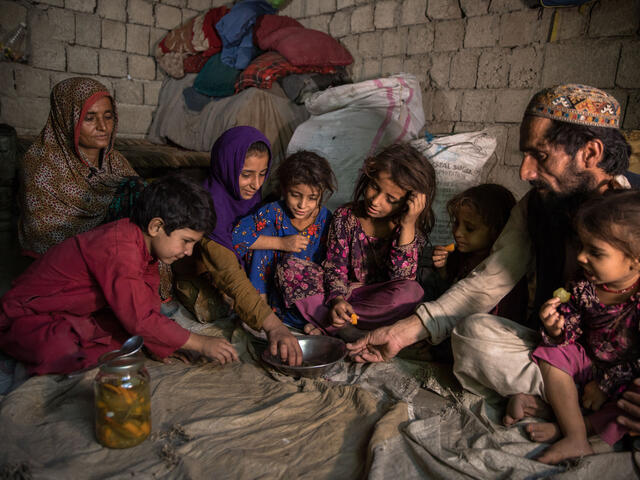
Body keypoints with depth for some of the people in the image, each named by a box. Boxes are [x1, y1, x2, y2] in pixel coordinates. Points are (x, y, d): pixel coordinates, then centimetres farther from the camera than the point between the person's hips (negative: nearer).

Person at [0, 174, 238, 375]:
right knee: (63, 353, -37)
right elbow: (140, 319, -34)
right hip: (28, 316, -8)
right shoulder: (119, 251, -34)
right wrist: (201, 344, -28)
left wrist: (165, 346, -10)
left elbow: (148, 303, 1)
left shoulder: (142, 238, -5)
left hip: (77, 311, 8)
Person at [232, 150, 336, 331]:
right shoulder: (274, 212, -11)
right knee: (266, 230, -17)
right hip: (266, 288, 1)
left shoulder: (326, 220, -10)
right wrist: (281, 243, -25)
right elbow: (235, 235, -22)